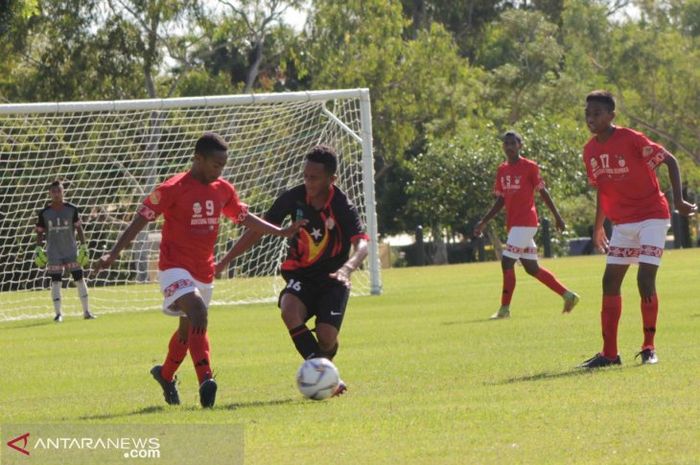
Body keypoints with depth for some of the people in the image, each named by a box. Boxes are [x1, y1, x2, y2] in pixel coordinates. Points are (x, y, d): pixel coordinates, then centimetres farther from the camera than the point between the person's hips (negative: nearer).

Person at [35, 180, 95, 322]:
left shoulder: (72, 209, -3)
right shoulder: (45, 213, -2)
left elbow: (79, 229, 1)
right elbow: (40, 232, 5)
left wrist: (84, 247, -3)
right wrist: (38, 250, 0)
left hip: (71, 250, 0)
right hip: (53, 251, 0)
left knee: (79, 277, 0)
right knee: (55, 281, -3)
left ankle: (86, 311, 9)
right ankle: (58, 313, 1)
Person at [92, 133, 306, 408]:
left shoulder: (223, 190, 5)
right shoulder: (173, 189, -14)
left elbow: (244, 218, 19)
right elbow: (141, 219, -13)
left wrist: (280, 232, 14)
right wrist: (114, 253, -19)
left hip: (203, 271, 7)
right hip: (175, 268, -7)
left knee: (189, 328, 17)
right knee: (198, 313, -28)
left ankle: (165, 374, 41)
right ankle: (205, 381, -35)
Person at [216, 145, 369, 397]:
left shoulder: (343, 207, -16)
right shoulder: (294, 198, -7)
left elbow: (362, 244, -29)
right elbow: (259, 228, 2)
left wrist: (347, 268, -51)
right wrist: (225, 260, 0)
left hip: (332, 278, -2)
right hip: (300, 274, 2)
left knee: (326, 337, -18)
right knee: (290, 309, -31)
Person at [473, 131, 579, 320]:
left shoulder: (530, 167, -7)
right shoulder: (502, 170, 13)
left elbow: (543, 192, -4)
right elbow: (500, 200, 17)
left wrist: (557, 216, -2)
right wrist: (484, 222, 12)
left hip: (524, 223, -8)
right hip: (513, 224, 8)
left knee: (507, 262, -12)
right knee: (531, 267, 10)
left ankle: (504, 309, -6)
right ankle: (568, 295, 20)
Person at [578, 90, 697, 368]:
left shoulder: (632, 140, -17)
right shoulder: (590, 151, 2)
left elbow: (670, 161, -11)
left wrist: (678, 200, -17)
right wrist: (598, 227, 18)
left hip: (652, 217, -7)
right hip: (622, 223, 7)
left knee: (645, 280, -15)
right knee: (610, 282, 3)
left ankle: (649, 348, -2)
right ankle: (609, 353, 8)